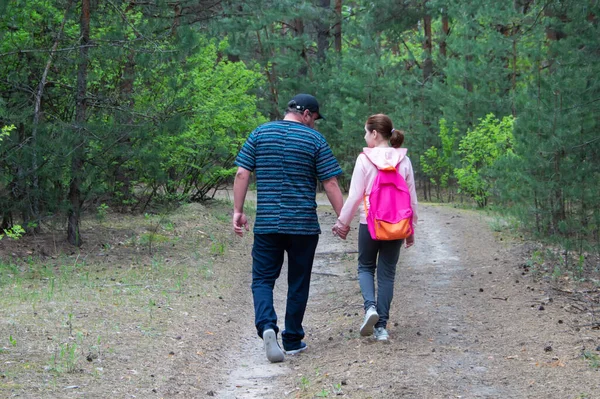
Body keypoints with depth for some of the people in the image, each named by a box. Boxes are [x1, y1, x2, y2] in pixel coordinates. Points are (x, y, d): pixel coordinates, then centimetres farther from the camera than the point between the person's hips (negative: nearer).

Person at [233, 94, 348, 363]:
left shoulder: (260, 134, 6)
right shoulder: (314, 139, -2)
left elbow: (242, 174, 2)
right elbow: (330, 183, -5)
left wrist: (238, 211, 7)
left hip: (266, 224, 1)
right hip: (303, 224, -1)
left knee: (262, 279, 6)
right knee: (298, 283, 10)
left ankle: (266, 325, -19)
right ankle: (293, 340, 17)